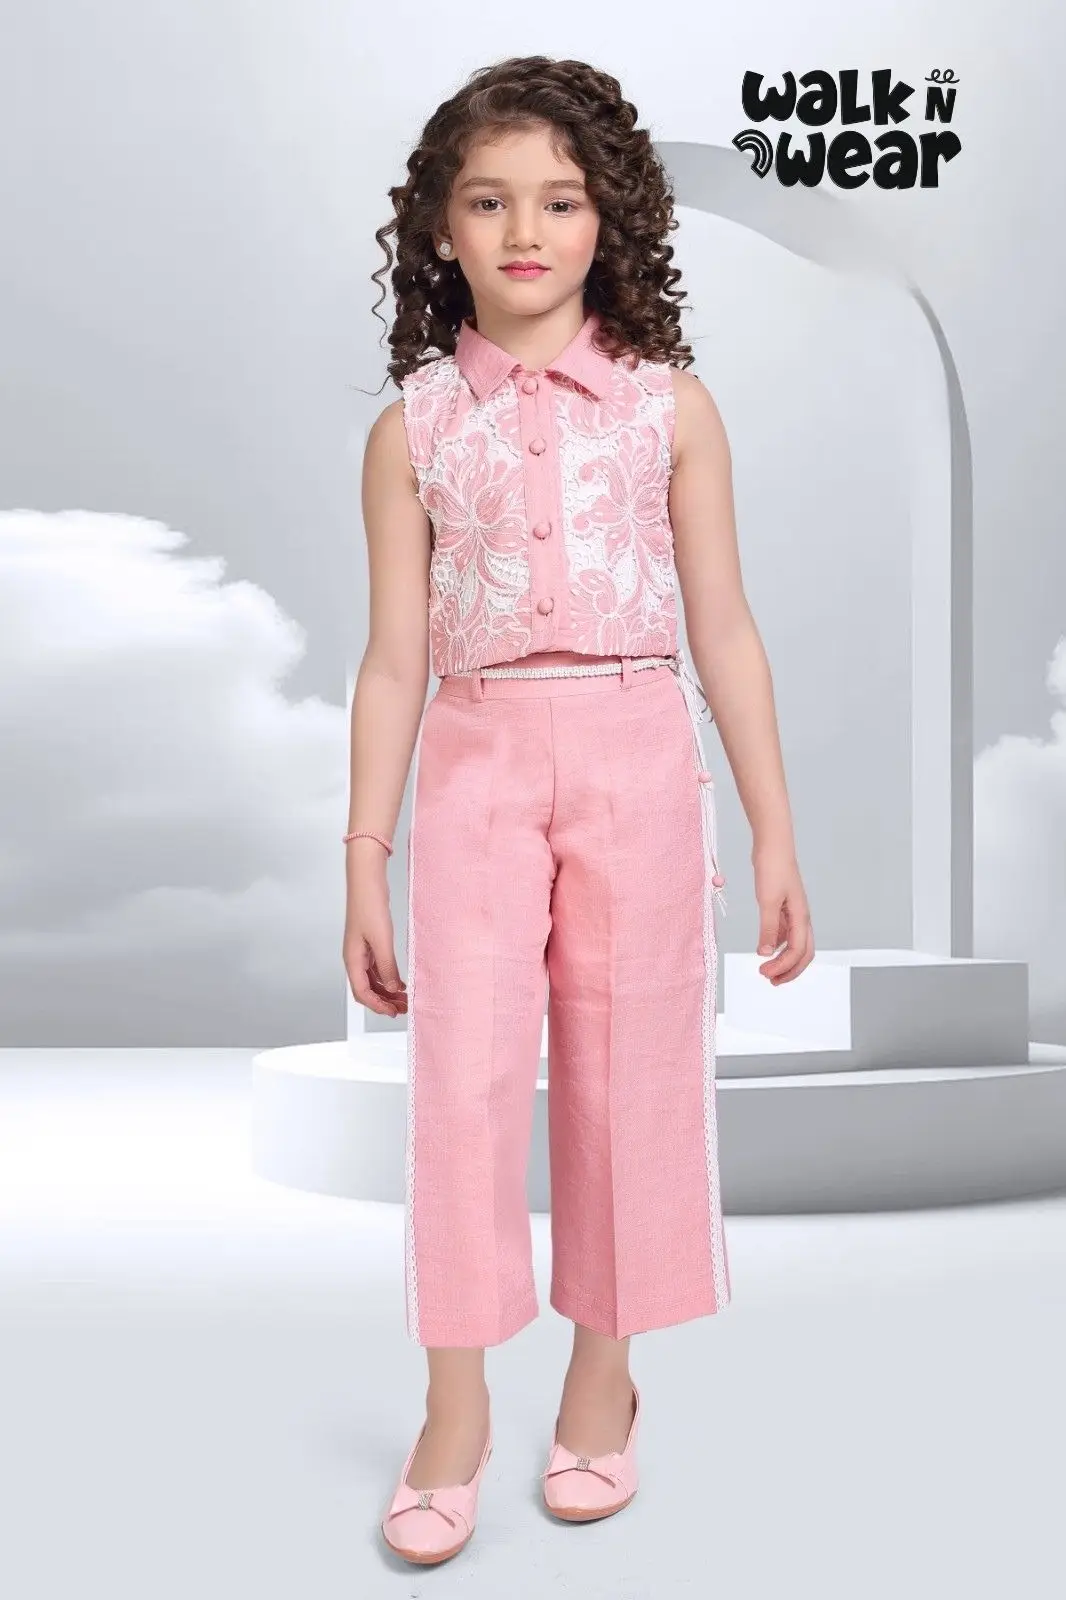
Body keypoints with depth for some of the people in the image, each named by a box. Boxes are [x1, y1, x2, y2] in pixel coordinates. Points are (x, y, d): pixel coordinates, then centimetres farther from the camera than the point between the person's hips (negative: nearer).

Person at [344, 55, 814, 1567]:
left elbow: (724, 629, 5)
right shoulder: (414, 426, 5)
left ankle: (604, 1371, 26)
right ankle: (456, 1407, 12)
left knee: (629, 1073, 7)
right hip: (475, 769, 0)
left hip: (638, 760, 0)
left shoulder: (670, 405, 4)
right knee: (464, 1076, -3)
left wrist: (776, 833, 2)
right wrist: (365, 860, 3)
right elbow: (395, 659, 5)